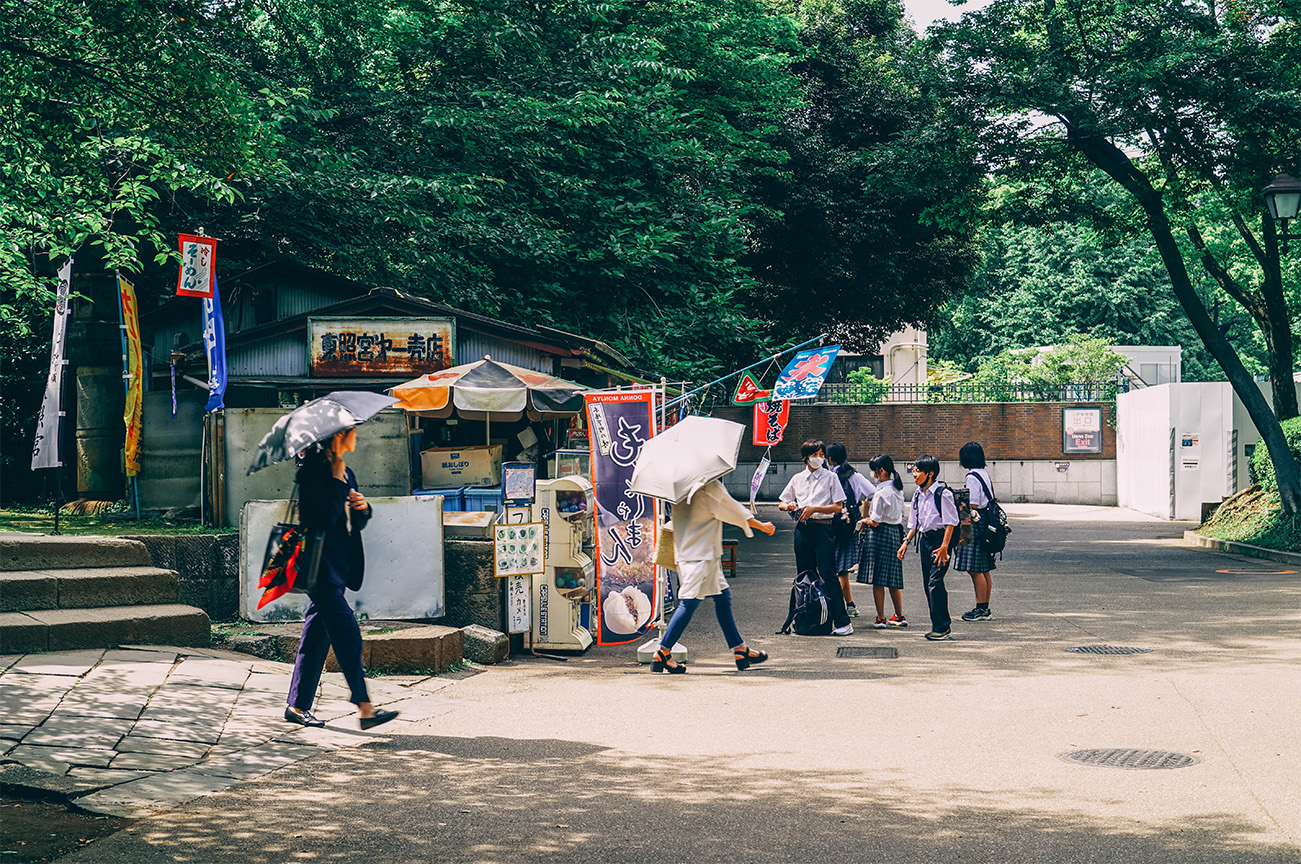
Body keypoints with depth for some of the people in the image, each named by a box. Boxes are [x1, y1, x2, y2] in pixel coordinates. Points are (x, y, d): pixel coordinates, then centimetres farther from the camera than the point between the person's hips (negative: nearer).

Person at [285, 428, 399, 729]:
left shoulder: (345, 472, 16)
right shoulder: (313, 469, -11)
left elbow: (356, 524, 20)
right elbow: (323, 519, -21)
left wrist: (362, 507, 0)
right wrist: (337, 481, -16)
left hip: (338, 565, 9)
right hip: (320, 566, -9)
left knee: (317, 634, 11)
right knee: (346, 632, -12)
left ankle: (298, 705, 18)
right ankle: (364, 707, -13)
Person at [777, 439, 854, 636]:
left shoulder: (830, 477, 3)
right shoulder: (797, 479, 15)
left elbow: (838, 507, -2)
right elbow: (781, 503, 21)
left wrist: (814, 509, -14)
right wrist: (789, 506, -3)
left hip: (822, 528, -5)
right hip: (802, 529, 5)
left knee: (828, 574, -11)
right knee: (804, 575, 7)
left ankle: (842, 622, -12)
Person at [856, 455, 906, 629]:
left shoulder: (881, 493, -18)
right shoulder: (898, 490, 9)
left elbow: (875, 522, -17)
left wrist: (865, 521, 4)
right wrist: (870, 518, 13)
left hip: (880, 535, -8)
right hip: (895, 533, 8)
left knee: (877, 580, -1)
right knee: (892, 579, 15)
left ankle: (880, 619, 1)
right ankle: (899, 616, 19)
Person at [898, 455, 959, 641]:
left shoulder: (942, 493, -12)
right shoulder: (917, 495, 11)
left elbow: (950, 522, -13)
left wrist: (944, 547, -18)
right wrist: (906, 542, 13)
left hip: (940, 538, -8)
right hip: (924, 539, 8)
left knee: (935, 582, -12)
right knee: (928, 584, 8)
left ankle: (941, 627, -7)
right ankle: (942, 622, 18)